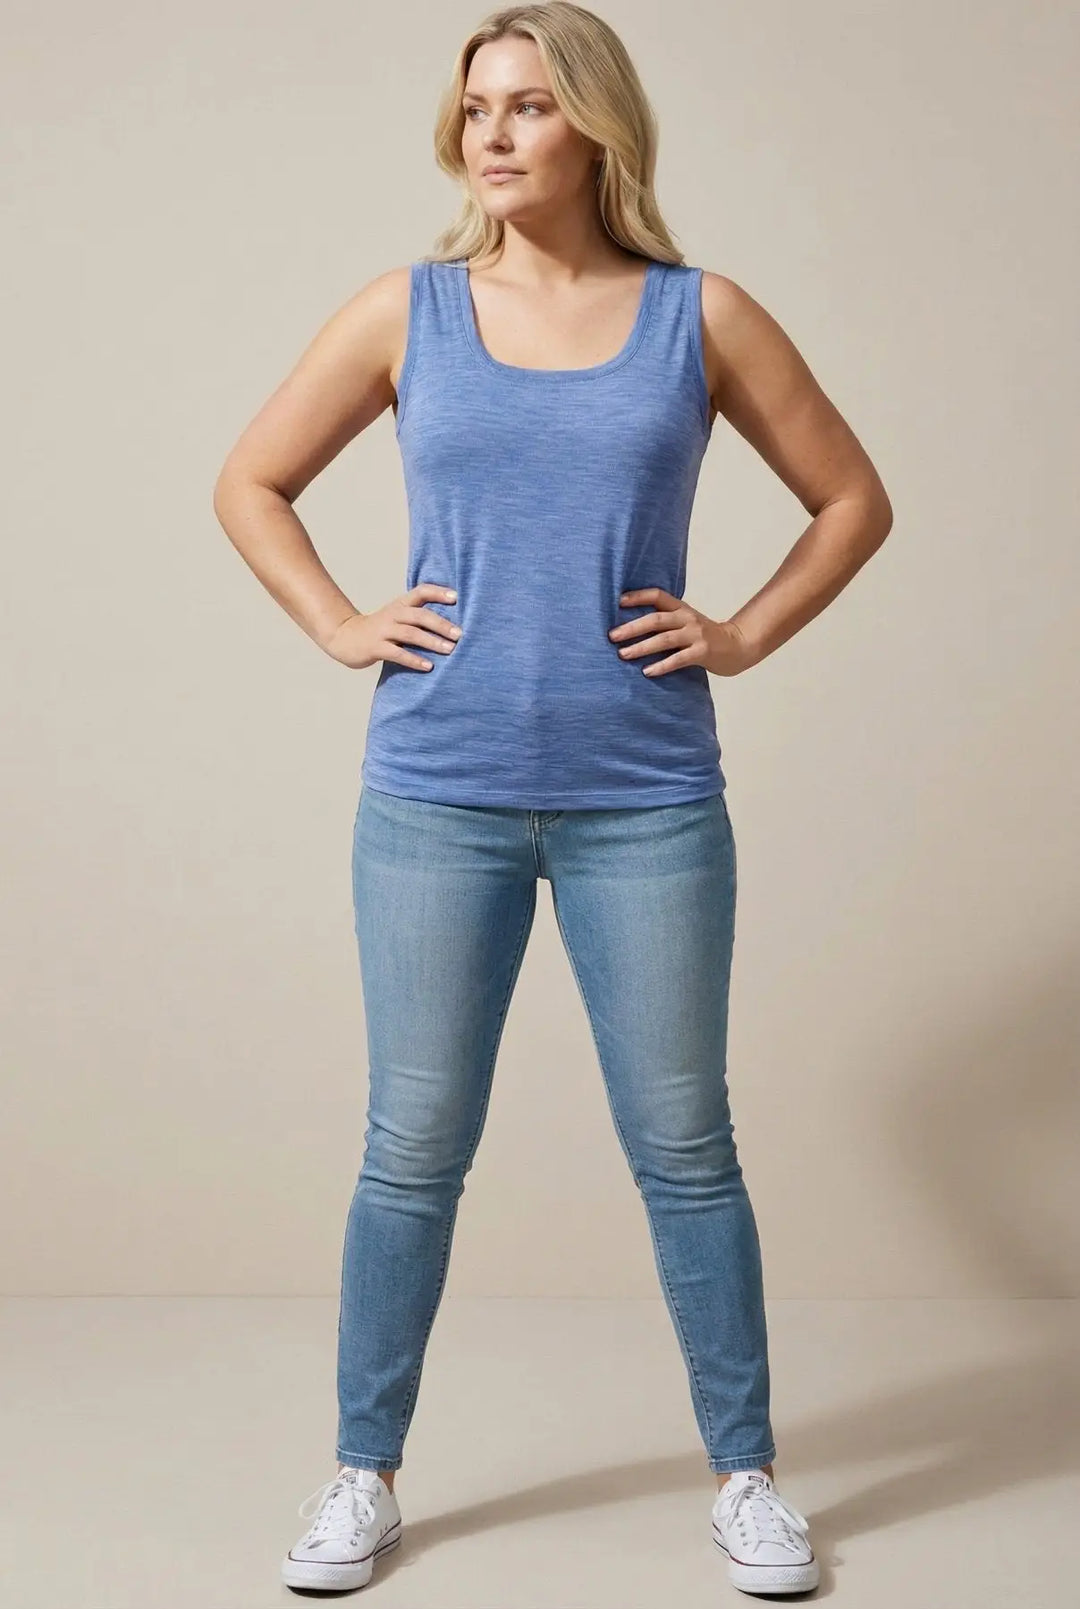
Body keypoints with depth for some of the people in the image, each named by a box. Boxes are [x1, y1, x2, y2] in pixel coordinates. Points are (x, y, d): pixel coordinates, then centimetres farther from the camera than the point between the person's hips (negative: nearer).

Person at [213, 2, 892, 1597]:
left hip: (647, 803, 0)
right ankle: (365, 1477, 23)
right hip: (439, 796, 1)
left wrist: (744, 635, 1)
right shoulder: (407, 312, 5)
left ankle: (745, 1477, 23)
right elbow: (250, 480, 14)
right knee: (414, 1150, 7)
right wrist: (339, 626, 3)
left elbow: (853, 500, 11)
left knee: (684, 1146, 7)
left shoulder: (701, 317, 3)